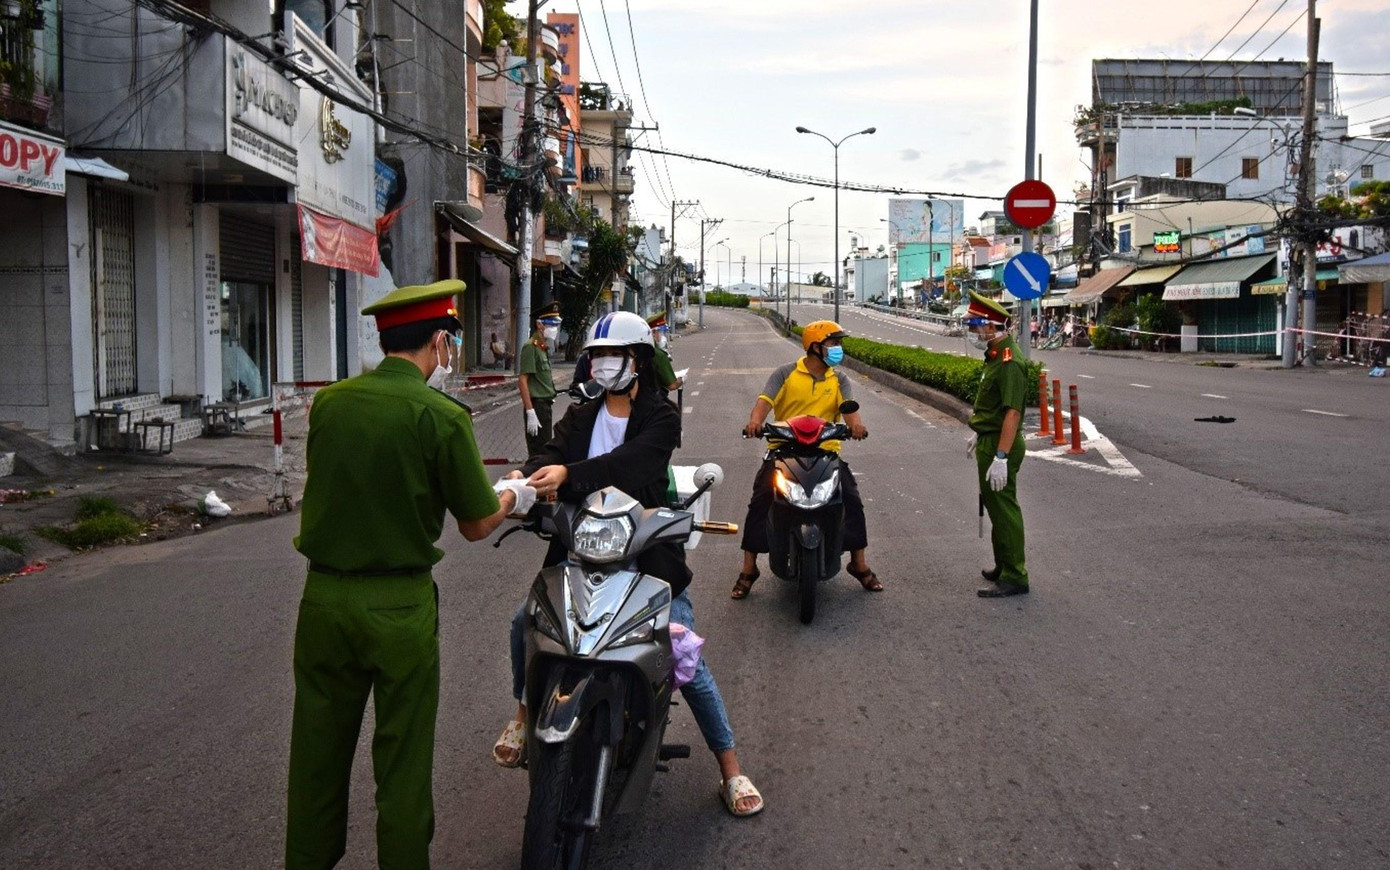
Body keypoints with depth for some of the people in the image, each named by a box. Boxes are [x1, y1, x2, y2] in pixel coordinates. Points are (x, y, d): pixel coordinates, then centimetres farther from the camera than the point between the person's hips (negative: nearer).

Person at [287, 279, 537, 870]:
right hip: (399, 605, -4)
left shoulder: (328, 402, 0)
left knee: (319, 752, 17)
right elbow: (477, 525, -6)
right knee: (402, 758, 10)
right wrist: (514, 496, 15)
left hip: (324, 596, 5)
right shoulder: (442, 416, -14)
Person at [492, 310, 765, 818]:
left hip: (647, 551, -4)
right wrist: (525, 478, -31)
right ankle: (524, 713, 13)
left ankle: (731, 770, 9)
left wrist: (567, 474, -37)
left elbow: (633, 461, -21)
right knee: (526, 620, -16)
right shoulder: (581, 417, 14)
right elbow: (553, 453, -6)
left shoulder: (661, 416, -2)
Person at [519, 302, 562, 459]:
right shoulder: (531, 347, -12)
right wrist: (530, 413, -23)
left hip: (545, 405, 9)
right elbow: (522, 381, -18)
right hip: (537, 406, -9)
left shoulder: (544, 348, 15)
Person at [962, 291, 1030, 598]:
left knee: (1004, 509, -5)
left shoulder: (1009, 363, -22)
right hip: (989, 442, 11)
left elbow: (1012, 413, -27)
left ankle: (1014, 577, 3)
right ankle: (1003, 567, 31)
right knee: (996, 506, 19)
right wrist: (978, 435, 27)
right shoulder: (995, 355, 11)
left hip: (1000, 446, -11)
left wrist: (1001, 458, -30)